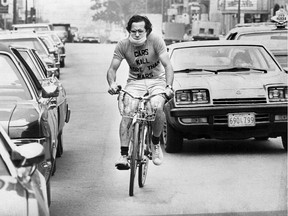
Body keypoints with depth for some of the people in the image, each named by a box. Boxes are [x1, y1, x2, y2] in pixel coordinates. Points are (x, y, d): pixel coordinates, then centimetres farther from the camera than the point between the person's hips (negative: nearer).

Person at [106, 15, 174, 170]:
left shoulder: (155, 40, -14)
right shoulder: (123, 45, -9)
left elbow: (167, 65, -19)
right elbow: (112, 68, -9)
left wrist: (169, 86, -36)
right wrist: (112, 83, -32)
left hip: (157, 81, -1)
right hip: (135, 82, 1)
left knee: (157, 108, -30)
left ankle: (156, 143, -2)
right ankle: (123, 156, -21)